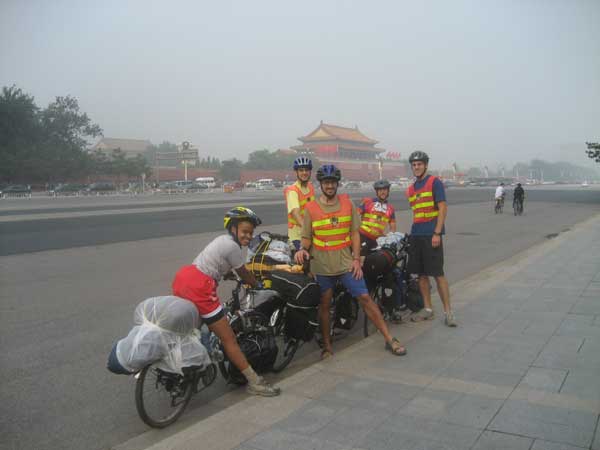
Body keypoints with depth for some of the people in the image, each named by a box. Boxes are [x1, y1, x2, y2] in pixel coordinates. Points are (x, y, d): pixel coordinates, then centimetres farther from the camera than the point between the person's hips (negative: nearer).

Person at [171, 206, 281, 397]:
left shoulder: (224, 240, 20)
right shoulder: (233, 246, -8)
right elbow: (243, 274, 4)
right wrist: (259, 285, 22)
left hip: (183, 276, 10)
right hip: (198, 287, -10)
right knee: (228, 338, -3)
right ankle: (254, 382, 5)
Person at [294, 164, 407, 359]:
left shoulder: (347, 203, 2)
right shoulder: (310, 208, -2)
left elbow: (355, 233, 5)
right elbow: (306, 238, 3)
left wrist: (356, 259, -3)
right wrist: (302, 250, -18)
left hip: (346, 262, 1)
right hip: (321, 265, 0)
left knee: (365, 298, -2)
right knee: (324, 305, 9)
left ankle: (390, 339, 6)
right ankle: (327, 345, 25)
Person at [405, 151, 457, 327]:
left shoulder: (434, 182, -4)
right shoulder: (411, 189, 16)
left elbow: (443, 208, -10)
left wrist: (437, 233, -17)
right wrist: (413, 232, 15)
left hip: (431, 235, -6)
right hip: (416, 235, 7)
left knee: (438, 274, -7)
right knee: (421, 274, 9)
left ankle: (448, 311, 0)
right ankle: (428, 309, 18)